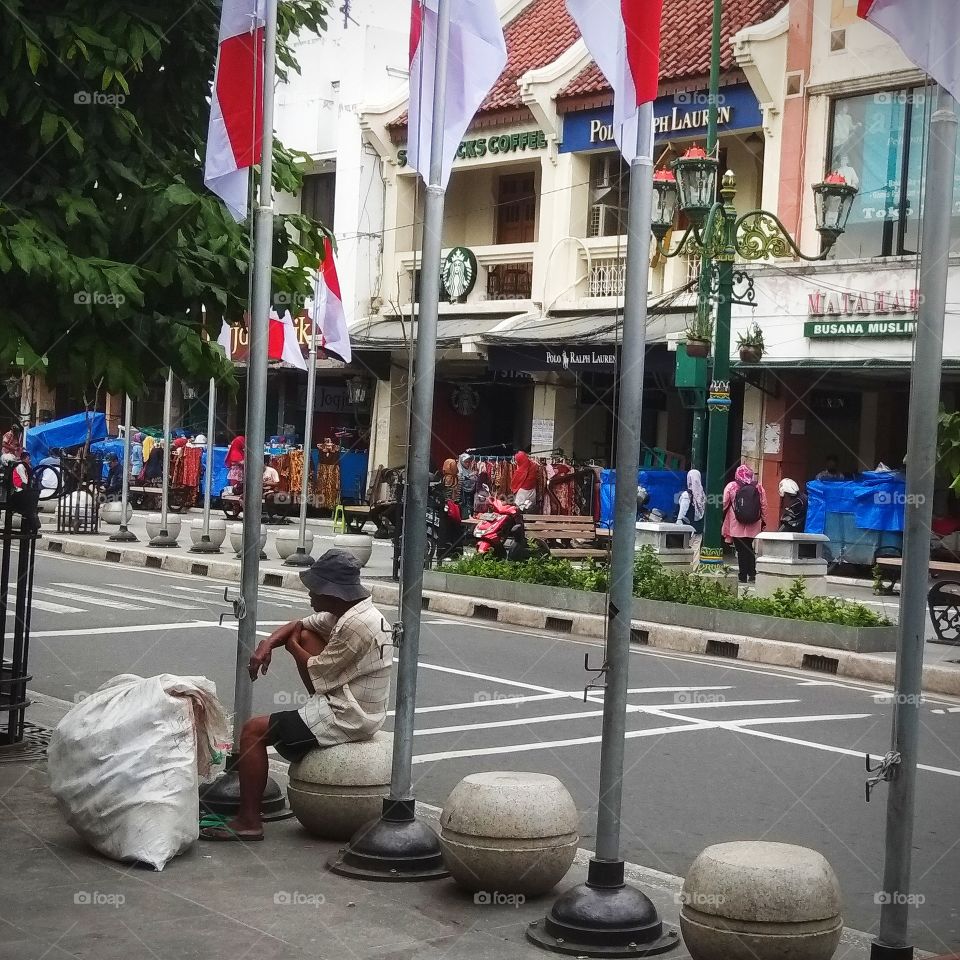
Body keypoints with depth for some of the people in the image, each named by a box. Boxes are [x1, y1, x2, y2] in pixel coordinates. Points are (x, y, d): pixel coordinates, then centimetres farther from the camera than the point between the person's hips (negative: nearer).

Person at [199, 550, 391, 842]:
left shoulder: (355, 625, -23)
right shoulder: (350, 612, 8)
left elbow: (316, 677, -18)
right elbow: (300, 626, 17)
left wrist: (293, 646, 1)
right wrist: (268, 643, -4)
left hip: (346, 719, -10)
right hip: (361, 710, 10)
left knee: (253, 731, -8)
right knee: (306, 636, 18)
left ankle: (248, 820, -5)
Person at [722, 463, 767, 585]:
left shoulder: (731, 486, -5)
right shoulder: (758, 488, 3)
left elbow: (723, 505, -2)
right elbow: (764, 506, 5)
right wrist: (763, 521, 15)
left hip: (736, 525, -3)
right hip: (753, 526, 3)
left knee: (741, 551, 2)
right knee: (749, 549, 15)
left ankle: (743, 576, 3)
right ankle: (752, 574, 10)